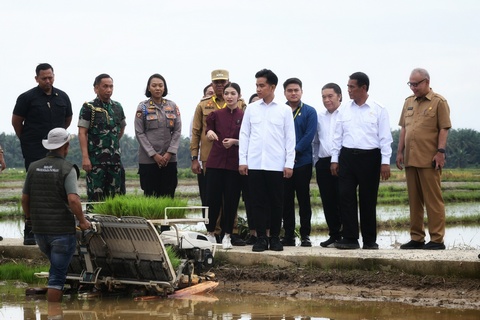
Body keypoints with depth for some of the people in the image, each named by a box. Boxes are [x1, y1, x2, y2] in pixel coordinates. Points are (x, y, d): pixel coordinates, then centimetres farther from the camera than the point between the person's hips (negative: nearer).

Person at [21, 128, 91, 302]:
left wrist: (31, 219, 22)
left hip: (39, 230, 5)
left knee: (56, 265, 26)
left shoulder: (34, 167, 4)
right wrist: (82, 221, -9)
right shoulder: (67, 169, -12)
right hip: (62, 230, -5)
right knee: (57, 276, 0)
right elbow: (73, 199, -23)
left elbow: (24, 198, 7)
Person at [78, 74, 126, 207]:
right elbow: (82, 133, -8)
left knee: (117, 194, 6)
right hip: (96, 159, -5)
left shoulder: (117, 107, 12)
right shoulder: (89, 108, -4)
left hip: (115, 158, 5)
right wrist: (85, 157, -16)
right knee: (96, 195, -6)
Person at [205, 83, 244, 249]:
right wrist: (209, 132, -5)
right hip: (215, 161, 1)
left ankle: (227, 235, 10)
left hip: (234, 163, -1)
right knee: (212, 198, 1)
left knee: (231, 200, 1)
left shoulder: (244, 116, 1)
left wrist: (234, 141, -14)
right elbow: (209, 129, 18)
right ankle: (210, 233, 14)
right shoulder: (216, 114, 6)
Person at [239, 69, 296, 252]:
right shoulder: (251, 109, 9)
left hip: (276, 165, -1)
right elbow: (244, 135, 9)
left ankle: (275, 238, 12)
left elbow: (290, 138, 3)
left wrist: (289, 163, -3)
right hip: (254, 164, 1)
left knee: (276, 202, 3)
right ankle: (261, 238, 6)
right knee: (258, 202, 1)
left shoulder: (285, 110, 4)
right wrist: (242, 160, 1)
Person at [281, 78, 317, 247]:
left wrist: (295, 151, -13)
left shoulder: (309, 112, 4)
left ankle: (305, 235, 5)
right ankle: (288, 235, 9)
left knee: (303, 199, 1)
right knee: (286, 200, 4)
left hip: (303, 161, -2)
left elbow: (309, 135, -5)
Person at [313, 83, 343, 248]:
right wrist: (316, 161, 14)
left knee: (342, 201, -5)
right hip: (323, 163, 5)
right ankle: (334, 235, 14)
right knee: (328, 202, 7)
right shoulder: (319, 116, 15)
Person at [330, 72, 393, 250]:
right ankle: (350, 238, 0)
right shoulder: (345, 110, 9)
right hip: (347, 156, 3)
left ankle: (370, 240, 12)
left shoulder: (378, 110, 0)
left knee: (368, 200, 3)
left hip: (369, 157, -3)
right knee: (346, 197, -4)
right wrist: (335, 159, 7)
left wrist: (385, 162, -8)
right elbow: (338, 136, 12)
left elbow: (385, 138, -3)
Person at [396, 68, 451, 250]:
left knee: (433, 200, -4)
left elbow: (444, 129, -7)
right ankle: (416, 238, 15)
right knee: (414, 201, 9)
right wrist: (400, 152, 12)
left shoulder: (438, 102, -2)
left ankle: (437, 239, -2)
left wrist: (440, 152, -14)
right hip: (410, 159, 6)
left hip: (429, 160, -6)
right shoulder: (409, 102, 15)